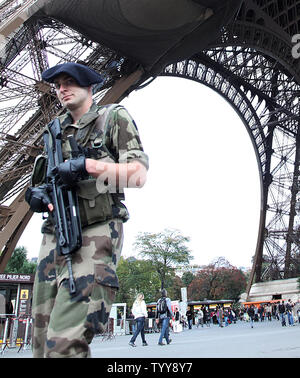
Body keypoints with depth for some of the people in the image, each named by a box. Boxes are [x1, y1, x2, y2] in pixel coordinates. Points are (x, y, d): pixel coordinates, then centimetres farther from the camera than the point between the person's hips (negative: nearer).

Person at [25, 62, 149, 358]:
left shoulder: (114, 117, 5)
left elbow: (139, 175, -6)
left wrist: (87, 165, -16)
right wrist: (37, 192, 3)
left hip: (96, 235, -6)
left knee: (64, 343, -18)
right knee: (42, 343, 6)